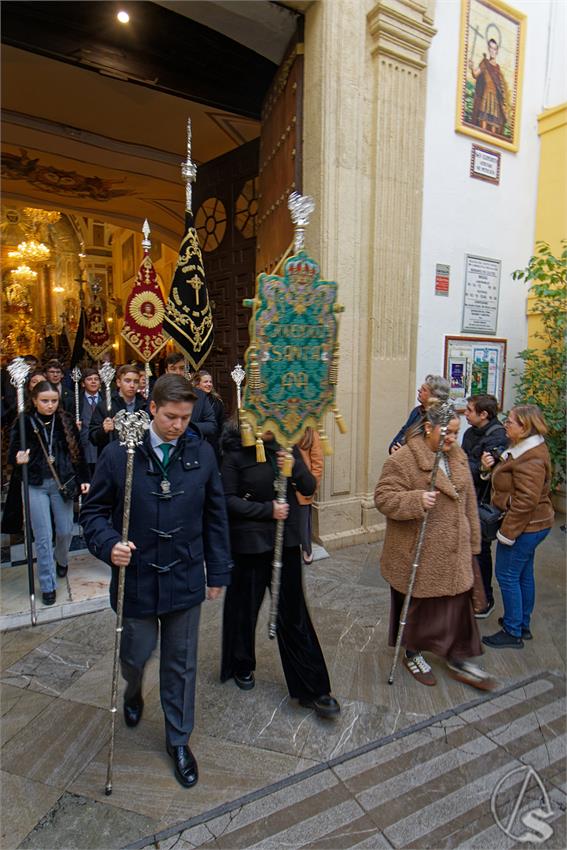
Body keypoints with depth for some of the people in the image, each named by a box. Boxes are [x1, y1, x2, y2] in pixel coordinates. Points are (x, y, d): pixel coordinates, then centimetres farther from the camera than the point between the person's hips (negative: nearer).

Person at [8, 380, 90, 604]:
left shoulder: (66, 421, -2)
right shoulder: (24, 423, -5)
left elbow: (77, 452, 4)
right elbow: (12, 454, -1)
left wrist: (83, 479, 1)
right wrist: (19, 459, -24)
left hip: (62, 482, 1)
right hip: (35, 485, -1)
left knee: (66, 531, 9)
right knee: (43, 536, 1)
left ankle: (61, 560, 42)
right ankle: (48, 585, 16)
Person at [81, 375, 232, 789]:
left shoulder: (202, 453, -6)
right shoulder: (119, 454, -11)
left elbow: (215, 515, 2)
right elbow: (94, 511, -2)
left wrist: (218, 571, 5)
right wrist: (109, 544, -22)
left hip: (185, 579, 1)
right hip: (137, 578, -1)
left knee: (181, 663, 15)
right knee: (136, 653, 16)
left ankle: (179, 739, 40)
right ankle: (133, 692, 55)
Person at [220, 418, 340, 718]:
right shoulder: (236, 455, -8)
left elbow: (309, 488, 1)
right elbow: (228, 500, -10)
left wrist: (294, 468, -18)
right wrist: (267, 510, -19)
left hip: (286, 540, 3)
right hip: (250, 542, -3)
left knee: (293, 614, 8)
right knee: (245, 606, 15)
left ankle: (312, 689, 18)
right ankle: (242, 666, 42)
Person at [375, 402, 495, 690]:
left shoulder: (457, 456, 6)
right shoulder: (403, 459, -17)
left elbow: (468, 500, 12)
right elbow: (383, 497, -19)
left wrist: (472, 541, 14)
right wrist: (416, 500, -34)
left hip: (453, 551, 6)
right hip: (417, 551, -6)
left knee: (458, 602, 14)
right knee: (417, 604, 12)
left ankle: (457, 660, 34)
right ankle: (412, 654, 36)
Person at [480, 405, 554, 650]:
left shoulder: (530, 459, -25)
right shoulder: (523, 448, 9)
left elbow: (525, 500, -27)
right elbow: (508, 479, 15)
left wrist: (507, 532, -22)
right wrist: (492, 466, -5)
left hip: (525, 526, -10)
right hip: (531, 526, 10)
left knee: (507, 575, 0)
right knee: (524, 574, 19)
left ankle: (512, 633, 14)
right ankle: (523, 625, 34)